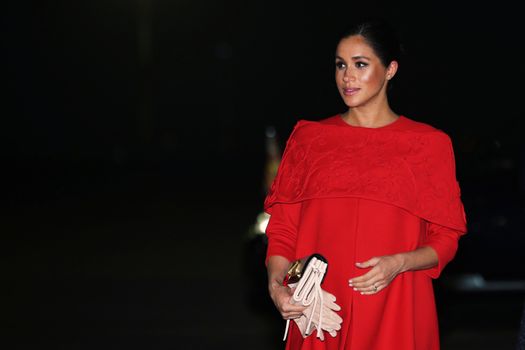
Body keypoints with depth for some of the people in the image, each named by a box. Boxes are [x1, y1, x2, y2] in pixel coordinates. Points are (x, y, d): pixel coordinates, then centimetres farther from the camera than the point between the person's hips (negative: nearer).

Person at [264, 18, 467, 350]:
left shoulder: (429, 144, 3)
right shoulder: (308, 137, 8)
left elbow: (445, 240, 3)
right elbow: (283, 228, 6)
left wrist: (400, 263, -15)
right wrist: (276, 283, -11)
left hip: (397, 315, -1)